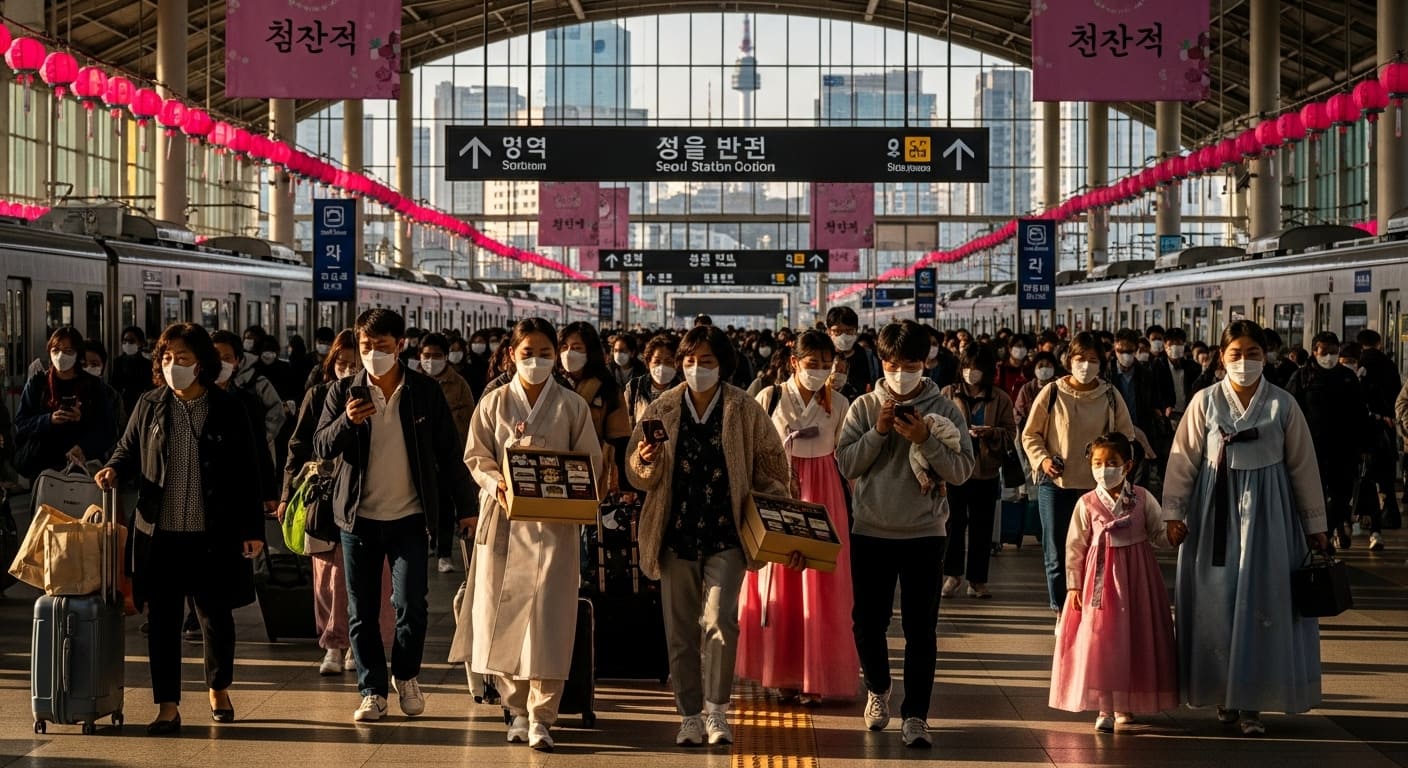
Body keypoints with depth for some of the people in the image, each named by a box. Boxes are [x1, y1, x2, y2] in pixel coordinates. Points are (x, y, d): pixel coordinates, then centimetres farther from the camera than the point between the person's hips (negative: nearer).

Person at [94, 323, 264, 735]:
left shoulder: (227, 409, -1)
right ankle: (167, 706, 8)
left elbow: (247, 472, 0)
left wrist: (253, 528, -3)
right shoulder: (149, 406, 5)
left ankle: (219, 690, 32)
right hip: (159, 532, 2)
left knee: (216, 615, 10)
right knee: (162, 618, 2)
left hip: (213, 534, -2)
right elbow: (128, 449, 16)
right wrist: (115, 469, -8)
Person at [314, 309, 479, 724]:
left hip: (409, 517, -1)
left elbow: (449, 453, 5)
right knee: (362, 612, 4)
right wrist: (346, 421, -22)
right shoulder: (344, 392, 1)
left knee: (410, 604, -7)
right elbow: (321, 448, -2)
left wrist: (465, 507, 3)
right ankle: (372, 690, 16)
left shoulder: (426, 391, 0)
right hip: (358, 516, 1)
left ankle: (406, 676, 18)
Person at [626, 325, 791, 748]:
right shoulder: (662, 410, 3)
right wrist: (646, 461, -16)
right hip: (676, 535, 2)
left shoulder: (744, 410, -1)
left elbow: (771, 468, 8)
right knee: (681, 631, 6)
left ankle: (717, 712, -2)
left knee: (719, 621, -15)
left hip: (725, 537, -2)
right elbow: (636, 474, 6)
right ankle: (690, 716, 17)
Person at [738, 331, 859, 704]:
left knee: (819, 585, -1)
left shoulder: (839, 404, 3)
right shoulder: (769, 398, -2)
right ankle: (782, 672, 11)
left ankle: (814, 676, 5)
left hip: (822, 495, 1)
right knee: (777, 585, 1)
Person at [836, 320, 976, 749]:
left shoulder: (944, 410, -2)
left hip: (924, 533, -2)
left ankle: (915, 715, 3)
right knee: (868, 621, 11)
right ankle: (877, 689, 36)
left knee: (920, 628, -1)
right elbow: (846, 464, -4)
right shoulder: (864, 407, 2)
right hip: (870, 531, 2)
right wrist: (878, 432, -16)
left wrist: (925, 439, -20)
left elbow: (962, 471, -8)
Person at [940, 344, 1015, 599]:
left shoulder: (1000, 398, 4)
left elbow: (1011, 433, 3)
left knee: (981, 527, 6)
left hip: (986, 471, 1)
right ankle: (952, 575, 9)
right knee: (954, 522, -2)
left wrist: (992, 433, -16)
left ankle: (977, 579, 13)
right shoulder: (949, 394, 3)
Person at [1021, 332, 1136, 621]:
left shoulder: (1110, 397, 3)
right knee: (1057, 553, 4)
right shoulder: (1052, 394, -1)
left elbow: (1126, 437, 12)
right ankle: (1061, 613, 15)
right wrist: (1042, 459, -9)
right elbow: (1030, 434, 7)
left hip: (1097, 485, 1)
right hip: (1055, 483, -1)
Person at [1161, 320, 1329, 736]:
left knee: (1263, 604, -1)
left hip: (1267, 513, 0)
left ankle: (1251, 701, 6)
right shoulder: (1205, 402, -1)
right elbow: (1183, 460, 1)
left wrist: (1314, 524, 6)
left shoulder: (1283, 405, 0)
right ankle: (1224, 695, 16)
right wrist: (1173, 513, -4)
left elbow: (1303, 466, 4)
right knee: (1217, 603, 3)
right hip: (1215, 512, 0)